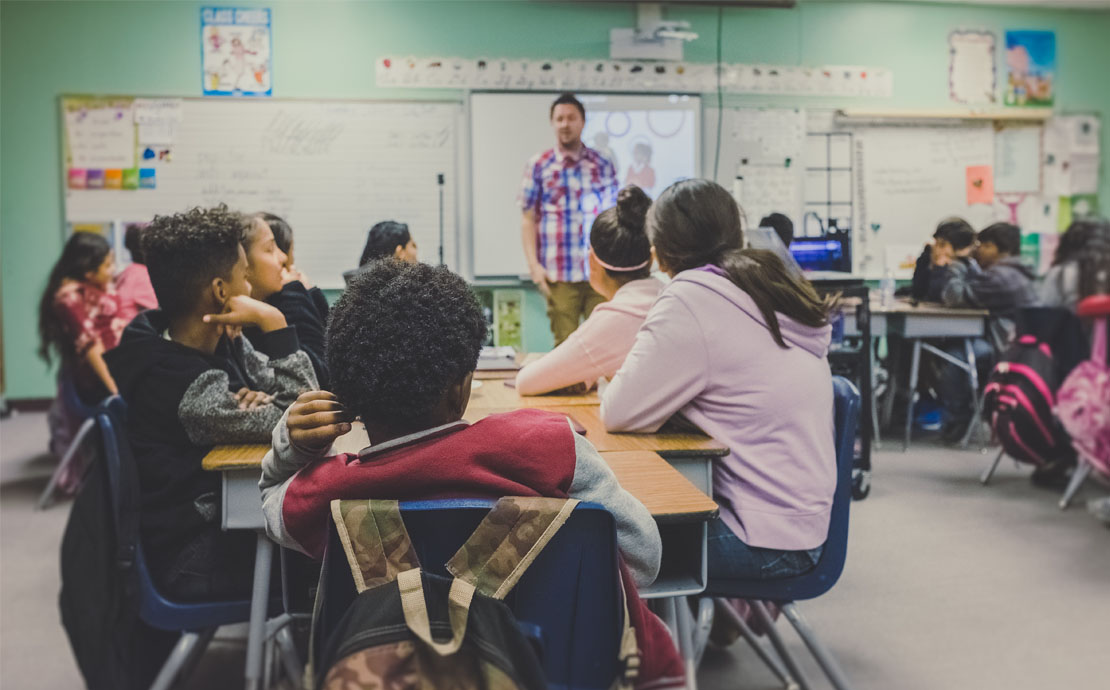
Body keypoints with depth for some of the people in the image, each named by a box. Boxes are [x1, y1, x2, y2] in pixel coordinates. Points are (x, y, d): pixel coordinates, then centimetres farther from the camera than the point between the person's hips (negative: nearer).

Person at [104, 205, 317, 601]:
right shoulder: (181, 382, -27)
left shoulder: (222, 342, 0)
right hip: (196, 560, -8)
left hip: (226, 516, 8)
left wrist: (259, 401, -19)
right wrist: (273, 323, -26)